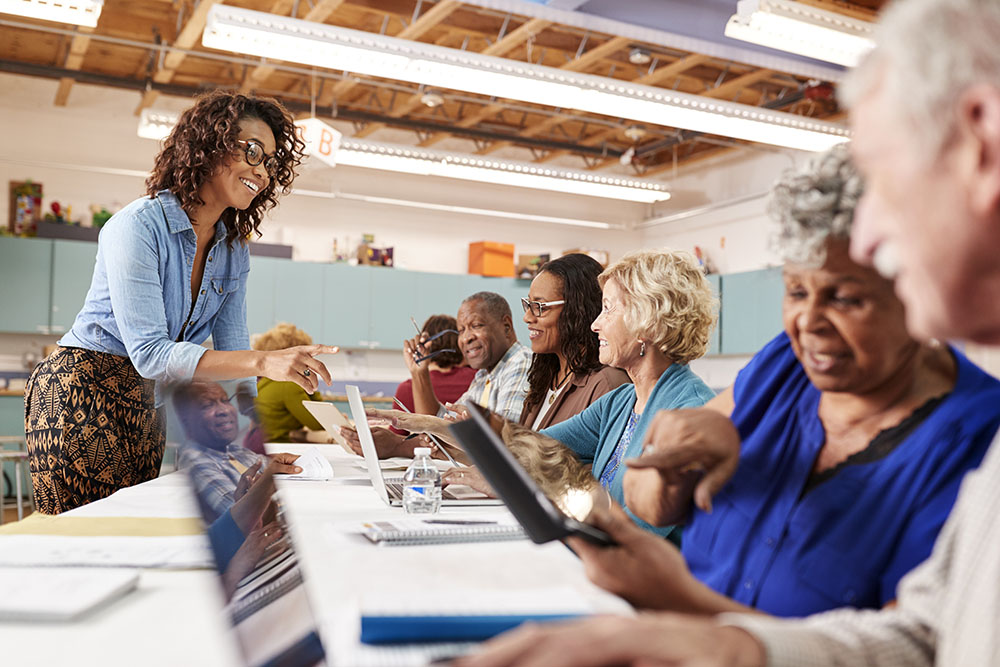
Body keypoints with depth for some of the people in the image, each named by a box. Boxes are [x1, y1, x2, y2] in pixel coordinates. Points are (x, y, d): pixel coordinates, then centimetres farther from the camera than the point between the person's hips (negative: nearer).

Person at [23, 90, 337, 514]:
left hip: (146, 406, 7)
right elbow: (150, 354, -27)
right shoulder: (138, 226, -18)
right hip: (79, 394, -7)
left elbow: (231, 349, 5)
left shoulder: (234, 250, 4)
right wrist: (264, 363, -37)